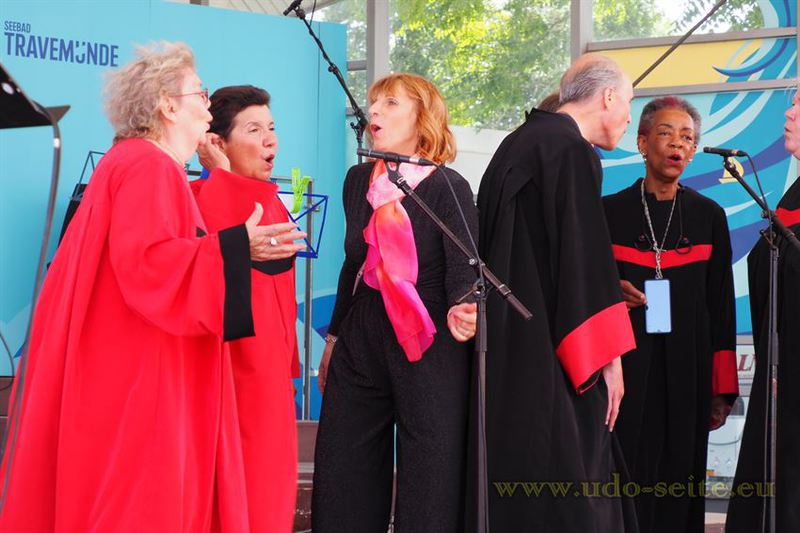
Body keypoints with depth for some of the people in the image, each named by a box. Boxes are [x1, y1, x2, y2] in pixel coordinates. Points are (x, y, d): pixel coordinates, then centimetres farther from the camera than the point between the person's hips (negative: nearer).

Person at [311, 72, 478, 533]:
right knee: (343, 482, 5)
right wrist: (334, 338, 22)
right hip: (361, 343, 6)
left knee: (429, 487, -2)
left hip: (428, 348, -5)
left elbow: (463, 268, -20)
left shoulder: (448, 188, -8)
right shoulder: (359, 181, 9)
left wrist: (462, 310, -41)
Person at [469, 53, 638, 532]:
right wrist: (609, 358, -14)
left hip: (508, 348, 10)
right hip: (550, 354, -10)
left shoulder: (521, 142, 16)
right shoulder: (572, 151, -13)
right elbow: (584, 259, -17)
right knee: (564, 493, -8)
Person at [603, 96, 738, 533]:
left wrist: (722, 388, 4)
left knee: (680, 478, -1)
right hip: (625, 367, -1)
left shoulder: (709, 215, 9)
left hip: (687, 370, 1)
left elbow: (721, 305, 9)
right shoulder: (609, 211, 5)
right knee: (627, 477, -7)